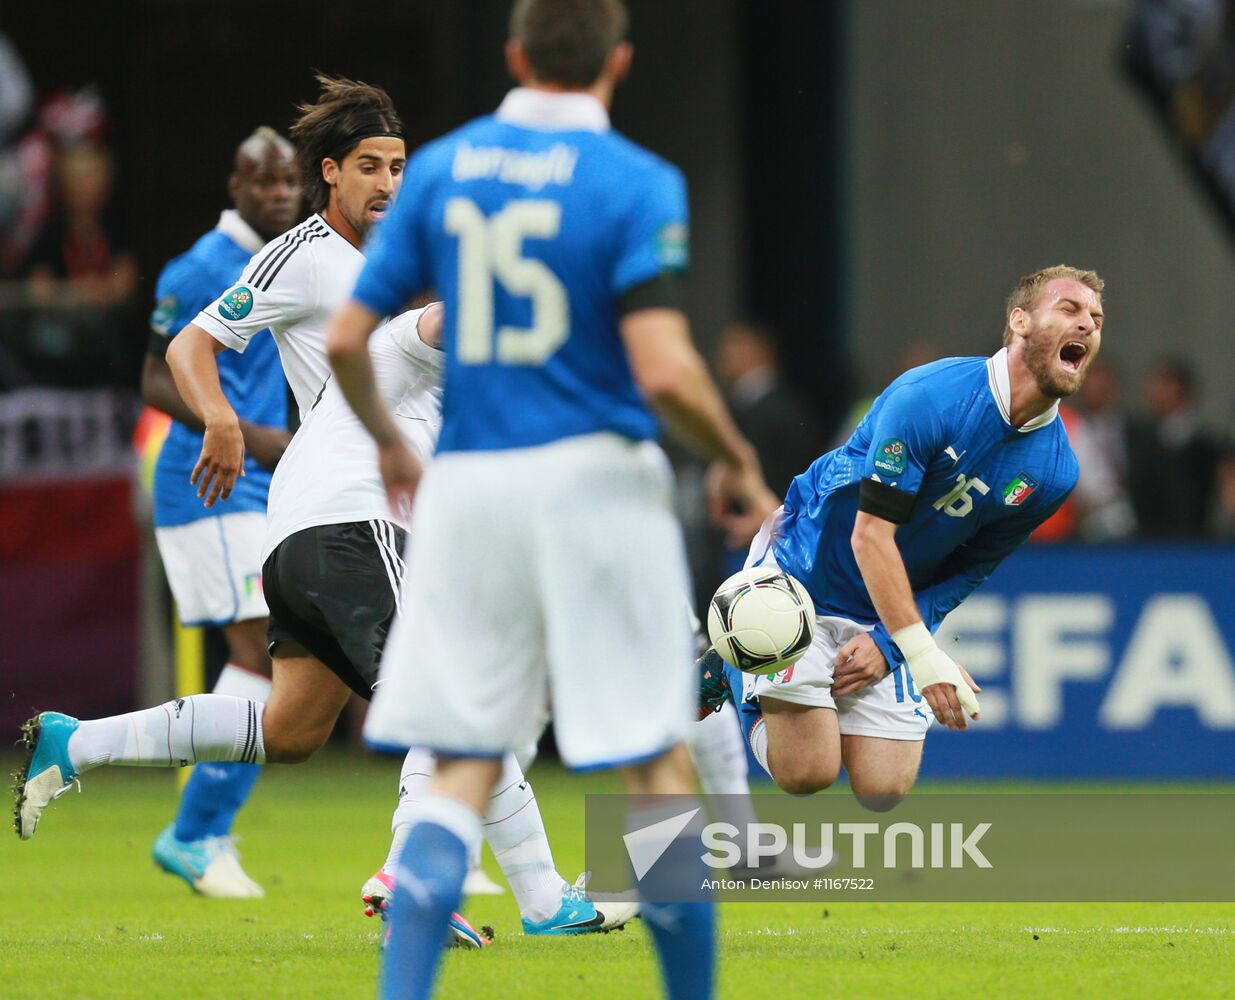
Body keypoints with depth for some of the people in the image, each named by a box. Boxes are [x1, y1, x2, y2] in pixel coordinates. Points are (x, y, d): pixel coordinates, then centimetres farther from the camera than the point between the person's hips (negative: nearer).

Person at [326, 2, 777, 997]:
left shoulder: (439, 168, 6)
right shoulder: (637, 183, -8)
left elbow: (347, 338, 5)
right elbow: (664, 370, -17)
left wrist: (391, 448, 23)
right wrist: (739, 463, 0)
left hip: (465, 487, 4)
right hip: (592, 479, -4)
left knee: (464, 772, 6)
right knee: (659, 762, 7)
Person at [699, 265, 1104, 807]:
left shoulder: (1054, 469, -8)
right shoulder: (930, 396, -25)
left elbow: (968, 570, 2)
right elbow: (870, 535, -26)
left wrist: (889, 641, -11)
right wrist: (924, 655, -32)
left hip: (891, 613, 5)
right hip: (801, 574, -5)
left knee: (884, 792, -6)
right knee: (807, 773, -14)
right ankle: (735, 664, 15)